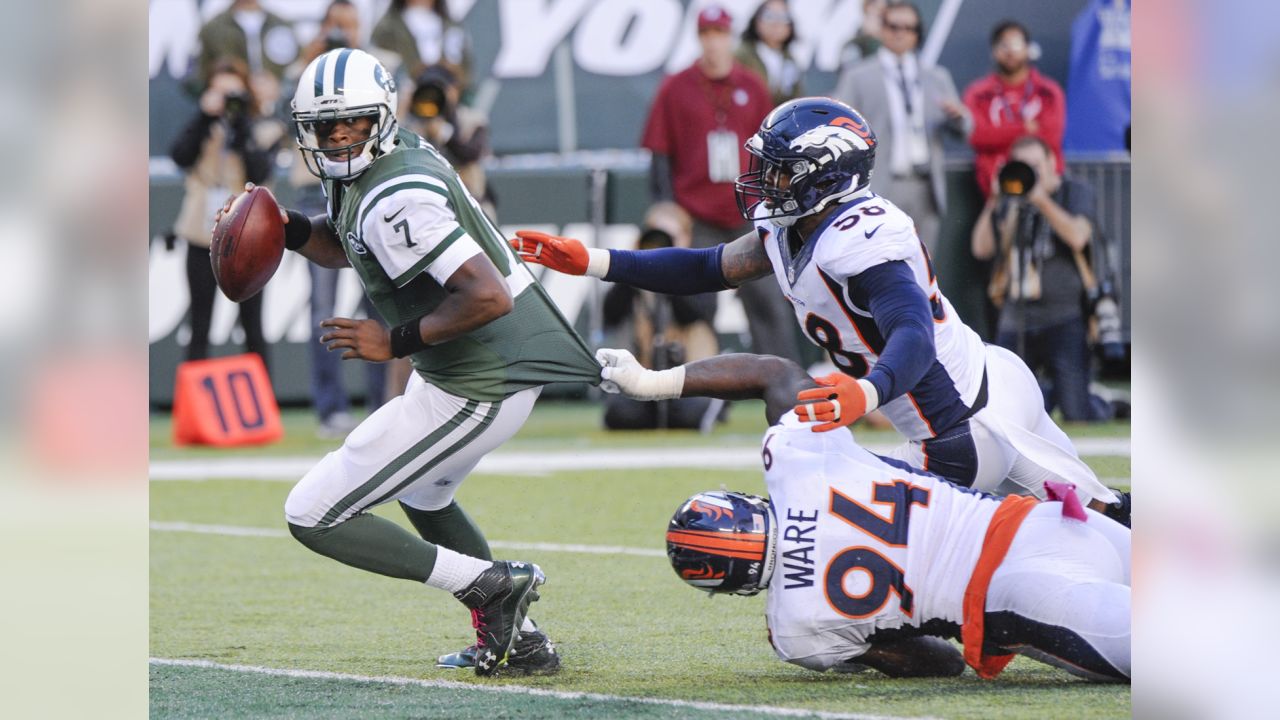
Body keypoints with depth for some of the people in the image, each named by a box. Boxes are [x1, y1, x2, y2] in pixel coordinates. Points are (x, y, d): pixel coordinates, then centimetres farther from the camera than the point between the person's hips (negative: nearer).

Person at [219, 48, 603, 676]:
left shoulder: (394, 199, -25)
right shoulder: (381, 165, 6)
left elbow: (488, 296, -33)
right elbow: (342, 247, 25)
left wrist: (397, 342, -23)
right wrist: (289, 229, 4)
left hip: (477, 389, -11)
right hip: (510, 364, 11)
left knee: (313, 517, -5)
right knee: (422, 496, 37)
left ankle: (492, 587, -7)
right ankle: (519, 641, 31)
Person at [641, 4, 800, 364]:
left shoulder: (753, 88, 9)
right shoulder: (675, 89, 2)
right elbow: (661, 157, 2)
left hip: (747, 215, 2)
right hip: (697, 219, -2)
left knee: (765, 300, 0)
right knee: (696, 305, -1)